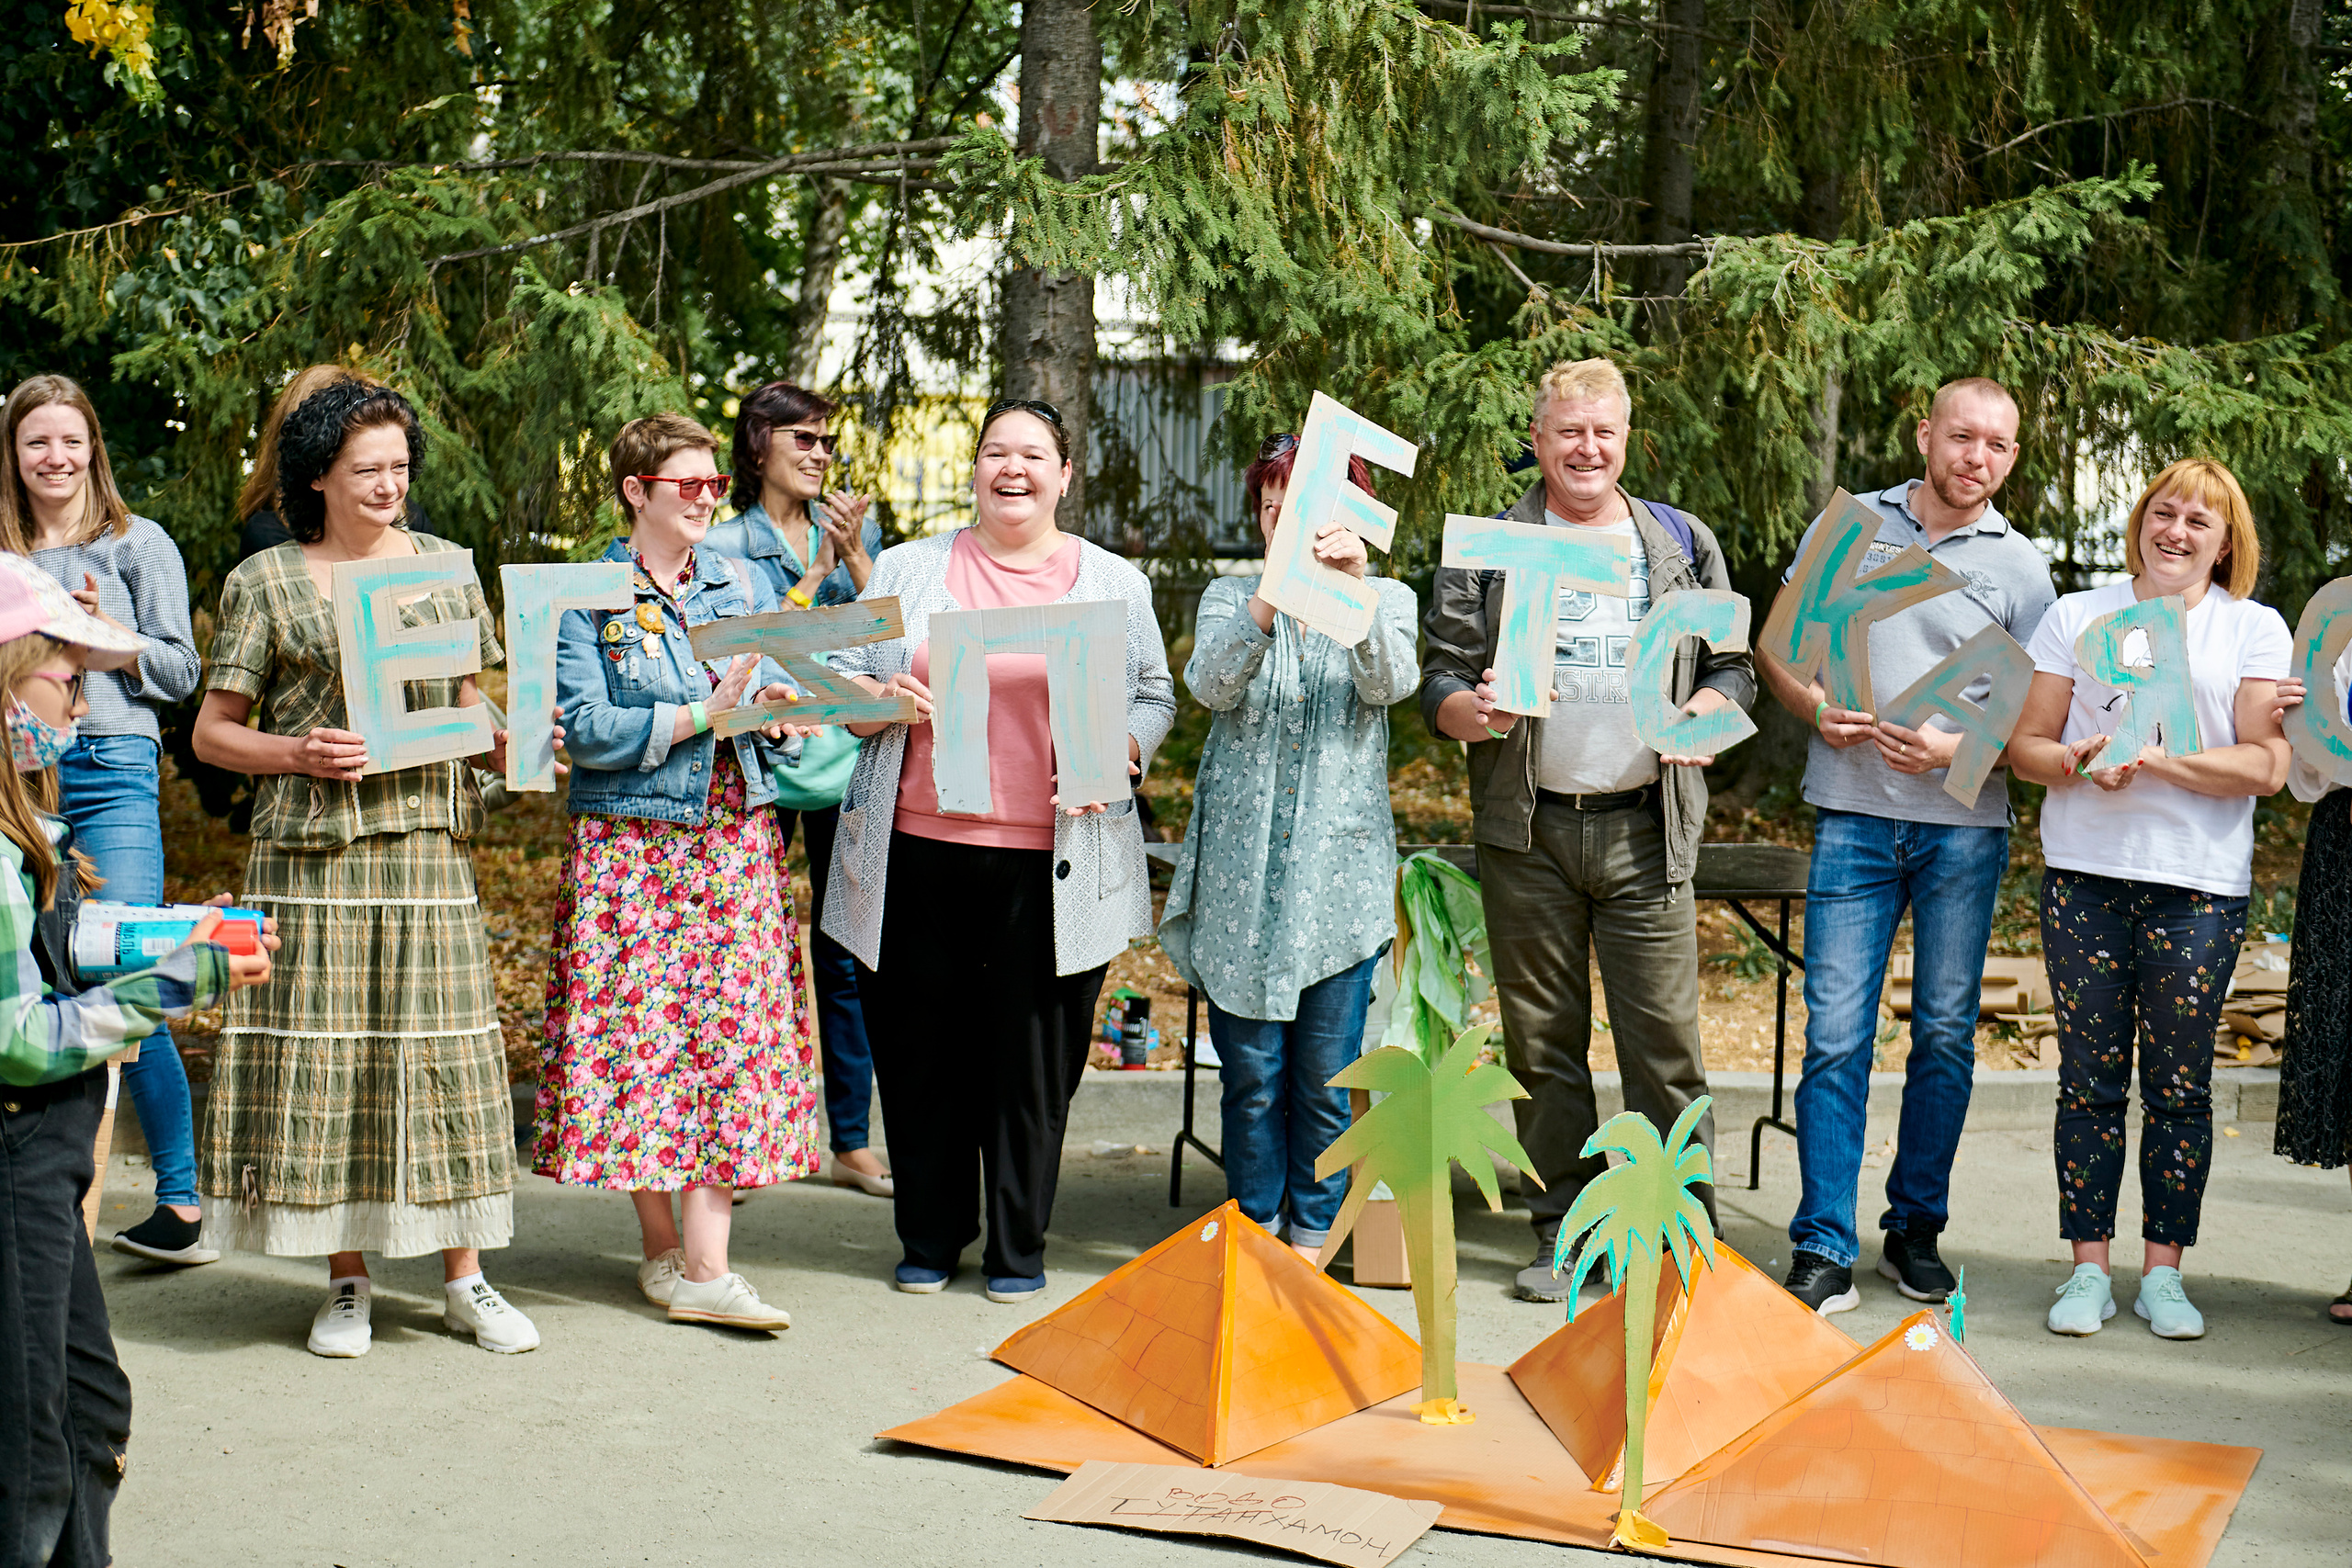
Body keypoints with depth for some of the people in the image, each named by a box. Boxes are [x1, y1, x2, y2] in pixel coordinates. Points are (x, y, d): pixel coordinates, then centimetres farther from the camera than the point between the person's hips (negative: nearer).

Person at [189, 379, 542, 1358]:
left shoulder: (446, 569, 12)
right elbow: (212, 732, 5)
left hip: (427, 848, 2)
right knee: (323, 1055, -1)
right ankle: (347, 1282, 11)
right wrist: (298, 753, -13)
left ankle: (464, 1278, 8)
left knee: (443, 1048, 0)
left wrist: (511, 747, -4)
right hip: (313, 854, -2)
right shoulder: (267, 581, 4)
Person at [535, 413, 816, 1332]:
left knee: (730, 1032, -4)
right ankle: (664, 1249, 11)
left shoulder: (740, 584, 12)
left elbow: (777, 690, 15)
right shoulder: (587, 598, -3)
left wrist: (772, 700, -8)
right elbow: (587, 730, -12)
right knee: (642, 1036, -2)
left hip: (736, 836, 4)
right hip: (631, 844, -4)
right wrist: (701, 715, -17)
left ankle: (703, 1266, -5)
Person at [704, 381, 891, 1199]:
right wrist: (816, 571, -11)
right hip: (760, 762, -3)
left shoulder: (856, 529, 11)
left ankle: (851, 1140, 14)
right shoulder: (725, 546, 0)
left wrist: (854, 555, -7)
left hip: (847, 759, 3)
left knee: (847, 952, 7)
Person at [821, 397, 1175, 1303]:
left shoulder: (1113, 584, 11)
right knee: (919, 1050, 7)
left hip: (1050, 865, -1)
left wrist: (1119, 756, -7)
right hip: (918, 852, 1)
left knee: (1034, 1058, 3)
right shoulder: (907, 570, 11)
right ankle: (929, 1239, 23)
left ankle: (1018, 1248, 18)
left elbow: (1155, 699, 13)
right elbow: (837, 680, 12)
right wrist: (881, 698, -10)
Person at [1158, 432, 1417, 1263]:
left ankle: (1312, 1238, 19)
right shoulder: (1230, 597, 8)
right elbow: (1212, 683, -12)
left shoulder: (1385, 600, 7)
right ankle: (1253, 1232, 19)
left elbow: (1390, 681, -14)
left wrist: (1353, 585, -32)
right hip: (1241, 867, 0)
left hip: (1342, 867, 0)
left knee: (1327, 1073, 4)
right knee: (1250, 1069, 3)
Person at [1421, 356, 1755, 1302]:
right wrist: (1474, 710, -18)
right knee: (1542, 1039, 5)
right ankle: (1564, 1233, 16)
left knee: (1664, 1037, -4)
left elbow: (1733, 664, 13)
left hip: (1647, 827, 0)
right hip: (1528, 832, 0)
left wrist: (1707, 710, -9)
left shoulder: (1683, 543, 11)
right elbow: (1440, 679, 4)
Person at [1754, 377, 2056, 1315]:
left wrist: (1955, 750, -14)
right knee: (1835, 1035, -6)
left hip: (1964, 824, 1)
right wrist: (1816, 709, -8)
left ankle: (1916, 1231, 21)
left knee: (1946, 1035, 6)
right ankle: (1824, 1254, -4)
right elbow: (1777, 648, 12)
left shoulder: (2020, 568, 6)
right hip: (1854, 815, -1)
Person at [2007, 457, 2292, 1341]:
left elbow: (2266, 767, -3)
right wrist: (2078, 762, -13)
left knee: (2180, 1086, 2)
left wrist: (2157, 760, -14)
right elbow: (2024, 743, 8)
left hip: (2201, 886, -1)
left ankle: (2162, 1274, 12)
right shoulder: (2076, 617, 12)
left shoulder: (2256, 630, 8)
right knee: (2089, 1079, 0)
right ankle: (2088, 1270, 9)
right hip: (2086, 877, 1)